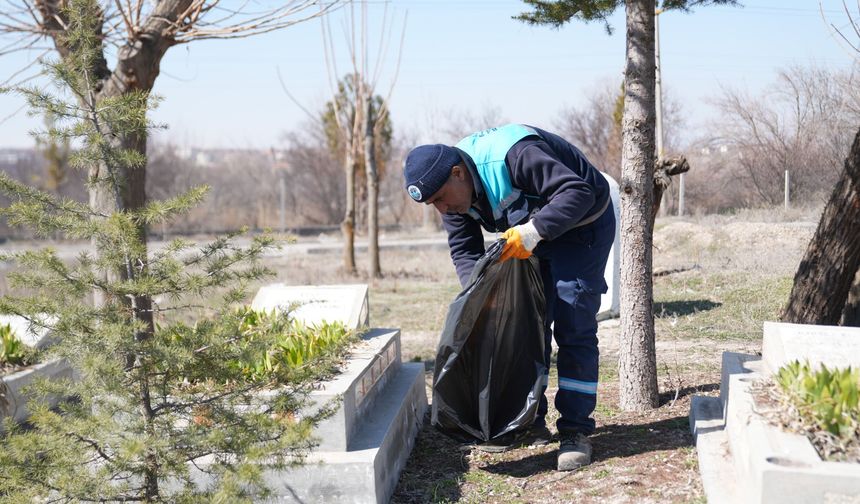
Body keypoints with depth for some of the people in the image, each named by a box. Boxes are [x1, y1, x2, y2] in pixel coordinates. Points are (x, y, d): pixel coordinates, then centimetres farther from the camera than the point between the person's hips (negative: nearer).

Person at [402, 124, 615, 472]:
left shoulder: (513, 156, -36)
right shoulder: (452, 189, -10)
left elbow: (578, 192, -37)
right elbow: (464, 250, -6)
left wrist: (534, 231, -45)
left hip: (582, 225, -7)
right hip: (531, 237, 8)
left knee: (573, 328, -10)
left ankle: (576, 432, -3)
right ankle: (530, 423, 15)